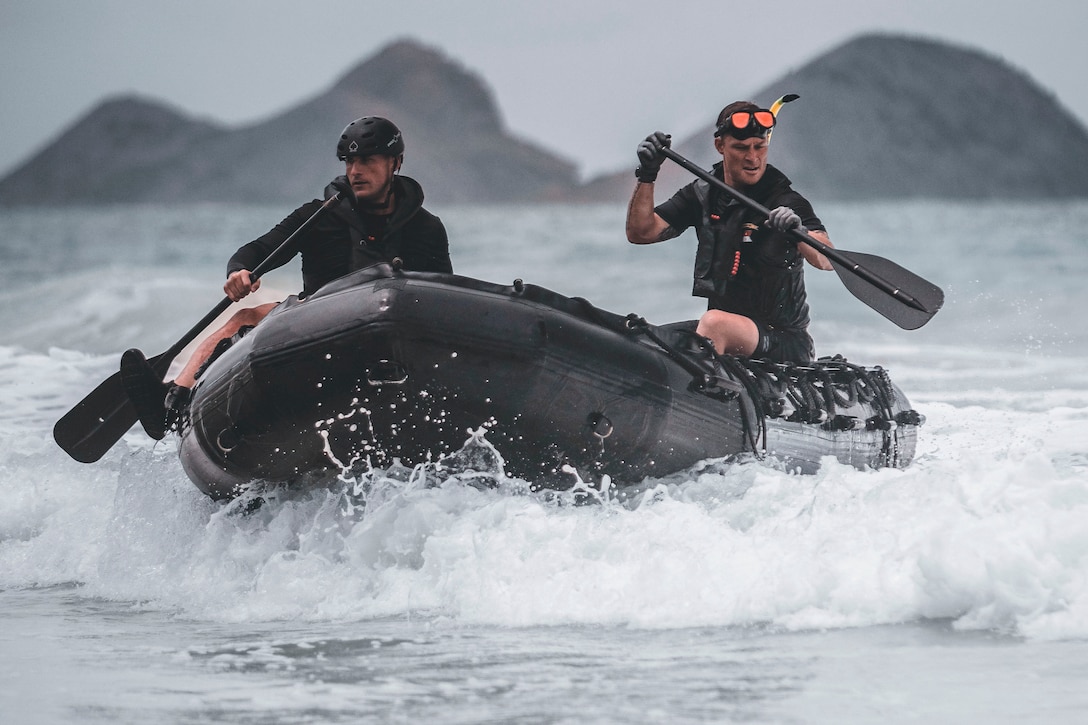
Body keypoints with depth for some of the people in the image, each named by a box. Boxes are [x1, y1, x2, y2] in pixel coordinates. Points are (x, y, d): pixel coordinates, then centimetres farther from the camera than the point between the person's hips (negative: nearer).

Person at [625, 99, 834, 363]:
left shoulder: (787, 203, -11)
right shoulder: (702, 195, 6)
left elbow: (826, 260, -27)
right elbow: (640, 233, 3)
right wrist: (647, 175, -11)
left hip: (785, 343, -6)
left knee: (715, 323, -34)